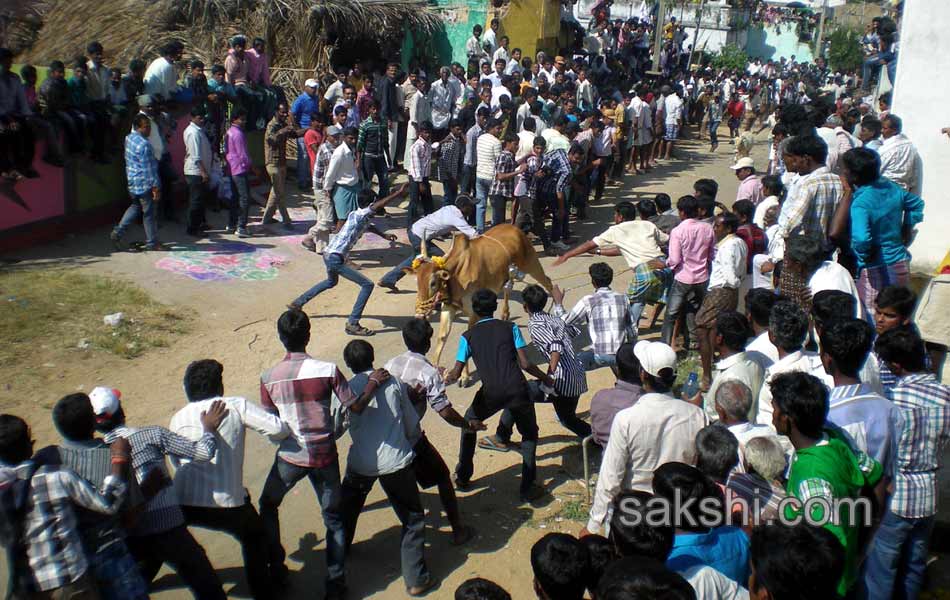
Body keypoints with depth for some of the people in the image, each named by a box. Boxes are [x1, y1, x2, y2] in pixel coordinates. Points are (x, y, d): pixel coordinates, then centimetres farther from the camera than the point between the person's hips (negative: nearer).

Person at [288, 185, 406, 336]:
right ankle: (352, 324, -10)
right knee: (367, 285, -10)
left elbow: (370, 226, 37)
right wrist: (398, 193, -31)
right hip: (335, 258, -10)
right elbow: (378, 206, -30)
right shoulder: (358, 215, -14)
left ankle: (298, 303, 46)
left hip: (329, 255, 11)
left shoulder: (364, 219, 12)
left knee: (331, 282, 39)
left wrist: (384, 235, 29)